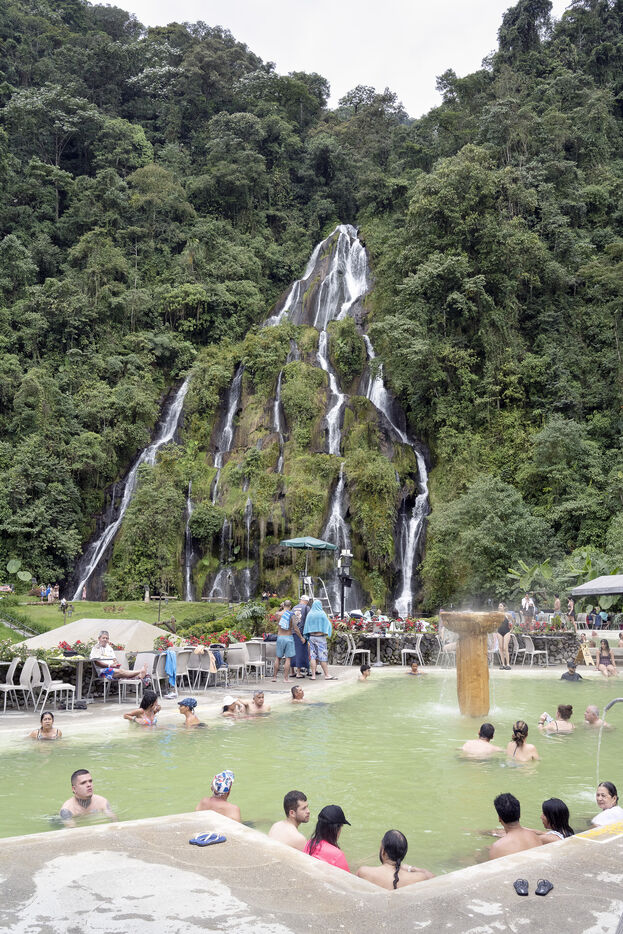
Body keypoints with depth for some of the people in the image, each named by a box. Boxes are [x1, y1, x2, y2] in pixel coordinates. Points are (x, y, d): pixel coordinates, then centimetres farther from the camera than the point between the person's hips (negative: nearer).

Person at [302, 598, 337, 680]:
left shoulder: (309, 614, 3)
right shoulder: (322, 614, -7)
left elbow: (307, 626, 5)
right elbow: (328, 624, -9)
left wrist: (306, 637, 9)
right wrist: (327, 634, -2)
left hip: (312, 637, 4)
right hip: (320, 637, -4)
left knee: (313, 656, 3)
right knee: (322, 656, -2)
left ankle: (313, 675, 0)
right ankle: (327, 675, 1)